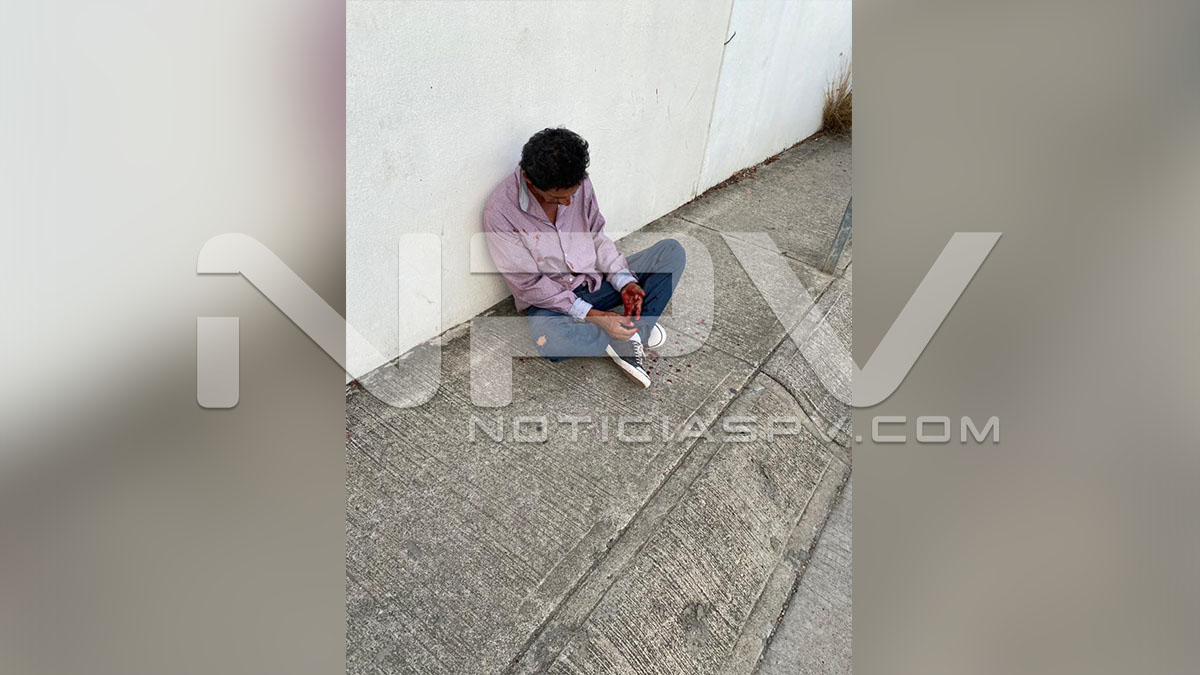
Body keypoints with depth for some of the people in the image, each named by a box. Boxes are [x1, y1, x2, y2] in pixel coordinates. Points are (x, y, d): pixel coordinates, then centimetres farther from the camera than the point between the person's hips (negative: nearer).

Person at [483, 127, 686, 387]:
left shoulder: (580, 183, -8)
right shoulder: (500, 212, -21)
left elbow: (597, 237, 4)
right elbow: (529, 285, -19)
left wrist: (624, 282, -12)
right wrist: (590, 315, -24)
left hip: (598, 280, 5)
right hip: (553, 302, -4)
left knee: (672, 249, -6)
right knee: (547, 339, -40)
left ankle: (629, 333, -19)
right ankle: (638, 331, -13)